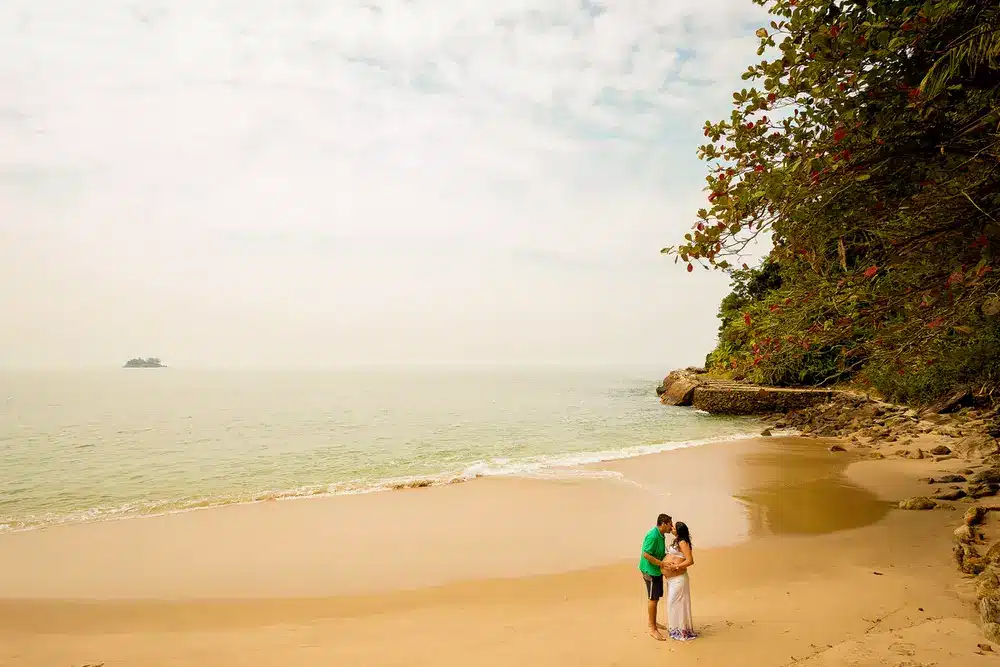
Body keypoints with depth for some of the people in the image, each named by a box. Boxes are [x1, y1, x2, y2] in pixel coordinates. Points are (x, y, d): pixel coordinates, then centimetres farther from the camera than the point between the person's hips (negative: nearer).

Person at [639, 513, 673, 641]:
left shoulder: (661, 535, 8)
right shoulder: (653, 536, -24)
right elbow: (646, 554, -27)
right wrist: (662, 564, -25)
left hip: (657, 570, 10)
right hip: (650, 571, -10)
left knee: (655, 598, 19)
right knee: (653, 598, -3)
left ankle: (653, 622, 33)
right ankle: (653, 629, 4)